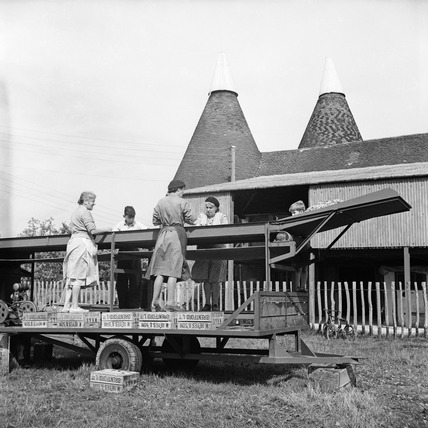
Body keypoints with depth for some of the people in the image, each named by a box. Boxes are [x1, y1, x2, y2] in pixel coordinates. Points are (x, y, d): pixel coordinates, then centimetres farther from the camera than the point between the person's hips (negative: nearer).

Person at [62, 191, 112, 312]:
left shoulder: (75, 212, 22)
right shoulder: (85, 212, -8)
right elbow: (92, 230, -15)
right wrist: (106, 230, -2)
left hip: (73, 241, 10)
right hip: (82, 242, -10)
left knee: (71, 276, 6)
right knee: (78, 276, -9)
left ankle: (66, 305, 4)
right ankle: (74, 306, -9)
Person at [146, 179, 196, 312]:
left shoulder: (160, 202, 8)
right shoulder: (183, 202, -3)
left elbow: (155, 221, 9)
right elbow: (190, 220, -4)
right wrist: (195, 219, 18)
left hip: (163, 234, 4)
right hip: (177, 233, -4)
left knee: (160, 270, 5)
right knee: (173, 269, -3)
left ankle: (155, 302, 2)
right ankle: (170, 302, -6)